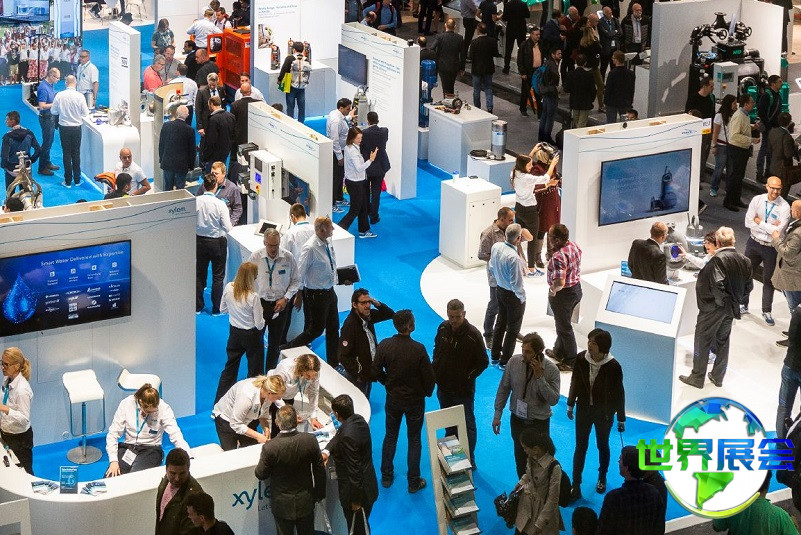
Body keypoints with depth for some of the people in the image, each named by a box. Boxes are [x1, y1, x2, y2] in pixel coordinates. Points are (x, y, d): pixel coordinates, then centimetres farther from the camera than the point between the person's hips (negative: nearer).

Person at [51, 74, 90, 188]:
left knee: (66, 153, 8)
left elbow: (53, 111, -3)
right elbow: (85, 113, -7)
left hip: (64, 128, 0)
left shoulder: (59, 95, -11)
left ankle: (68, 181, 10)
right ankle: (77, 180, 17)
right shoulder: (80, 96, -13)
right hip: (76, 127, 0)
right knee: (76, 153, 12)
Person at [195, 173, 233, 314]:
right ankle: (217, 308, 17)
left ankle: (198, 307, 25)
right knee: (218, 276, 12)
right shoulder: (220, 204, -20)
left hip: (199, 241, 3)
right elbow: (228, 228, -17)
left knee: (199, 274, 17)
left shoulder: (196, 202, -13)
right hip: (217, 242, -3)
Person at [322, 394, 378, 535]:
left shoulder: (348, 436, -33)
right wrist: (327, 451, -7)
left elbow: (354, 470, -28)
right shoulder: (358, 419, -5)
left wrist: (356, 500, -19)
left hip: (357, 490, -9)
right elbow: (337, 437, 13)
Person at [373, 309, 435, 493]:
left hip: (393, 399, 3)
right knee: (414, 440, 13)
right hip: (415, 400, -3)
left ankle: (386, 477, 31)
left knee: (390, 436, 21)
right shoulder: (418, 349, -26)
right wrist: (427, 392, 3)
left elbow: (376, 372, -7)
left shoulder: (384, 345, -17)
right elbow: (429, 376, -18)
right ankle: (413, 481, 21)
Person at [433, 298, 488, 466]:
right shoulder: (443, 329, -5)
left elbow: (483, 362, -11)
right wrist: (435, 369, 3)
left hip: (463, 390, -5)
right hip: (443, 386, 6)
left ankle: (469, 461, 14)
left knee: (467, 426, 5)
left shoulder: (473, 335, -20)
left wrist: (468, 377, -15)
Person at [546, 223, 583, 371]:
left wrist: (552, 290, -17)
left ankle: (571, 361, 19)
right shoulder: (574, 246, -4)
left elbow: (559, 283, -37)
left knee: (564, 327, 8)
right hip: (576, 288, 9)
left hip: (563, 294, -9)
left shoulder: (558, 257, -32)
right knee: (563, 324, 26)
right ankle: (559, 351, 44)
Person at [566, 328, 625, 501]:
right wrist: (570, 404, 8)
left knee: (602, 446, 20)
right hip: (584, 409, 1)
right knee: (580, 447, 7)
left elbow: (619, 393, -13)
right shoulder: (581, 359, -18)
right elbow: (575, 382, 0)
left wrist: (621, 419, -5)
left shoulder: (613, 366, -24)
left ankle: (602, 478, 45)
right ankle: (575, 486, 14)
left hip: (604, 412, -1)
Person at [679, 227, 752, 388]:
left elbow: (717, 284, -30)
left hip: (713, 308, -7)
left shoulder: (718, 259, -22)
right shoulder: (744, 260, -1)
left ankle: (697, 378, 17)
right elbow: (749, 286, 5)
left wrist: (721, 301, -15)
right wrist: (736, 300, 12)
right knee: (723, 341, 20)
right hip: (730, 310, 7)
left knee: (702, 342, 8)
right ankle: (718, 376, 30)